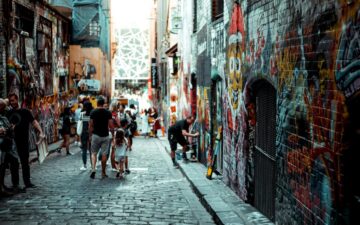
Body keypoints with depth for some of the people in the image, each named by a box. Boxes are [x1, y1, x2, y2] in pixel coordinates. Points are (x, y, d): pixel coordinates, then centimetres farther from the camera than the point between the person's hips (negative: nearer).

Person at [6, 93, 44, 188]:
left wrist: (40, 132, -24)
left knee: (25, 162, 5)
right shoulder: (9, 113, 10)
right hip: (12, 142, 3)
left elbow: (34, 122, -10)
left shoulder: (25, 112, -1)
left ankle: (27, 182, 14)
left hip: (23, 141, -3)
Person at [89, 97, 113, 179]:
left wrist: (90, 135, 8)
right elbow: (110, 125, -5)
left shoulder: (93, 112, -5)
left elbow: (90, 125, -3)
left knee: (94, 153, 9)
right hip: (105, 135, 0)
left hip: (96, 135, 0)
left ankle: (93, 169, -10)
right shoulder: (108, 113, -4)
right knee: (104, 154, 6)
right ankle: (103, 172, 11)